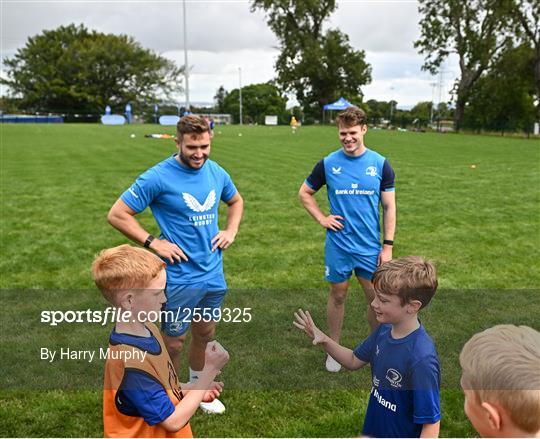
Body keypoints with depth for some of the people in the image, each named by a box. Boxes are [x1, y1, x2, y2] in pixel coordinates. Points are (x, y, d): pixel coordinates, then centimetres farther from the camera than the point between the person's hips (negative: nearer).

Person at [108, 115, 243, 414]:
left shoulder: (217, 173, 1)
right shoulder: (158, 177, -17)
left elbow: (236, 201, 22)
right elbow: (117, 215, -13)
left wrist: (231, 231, 6)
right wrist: (154, 243, -17)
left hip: (213, 274, 6)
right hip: (179, 279, -6)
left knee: (205, 334, 21)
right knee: (173, 343, 9)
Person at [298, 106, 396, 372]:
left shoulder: (380, 164, -3)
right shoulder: (328, 164, -3)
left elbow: (389, 207, 0)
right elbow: (304, 193, 10)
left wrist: (388, 246, -3)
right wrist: (322, 219, -2)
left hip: (370, 247, 1)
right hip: (338, 245, 0)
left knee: (377, 299, 8)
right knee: (338, 296, 12)